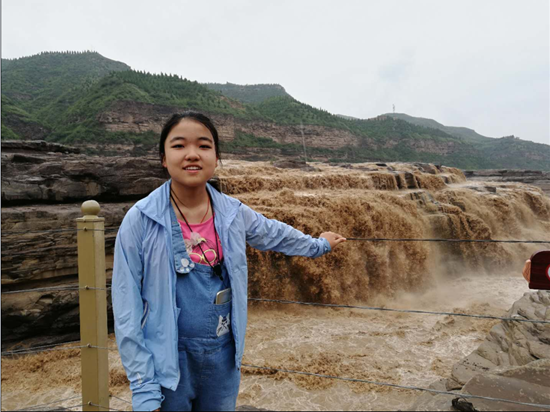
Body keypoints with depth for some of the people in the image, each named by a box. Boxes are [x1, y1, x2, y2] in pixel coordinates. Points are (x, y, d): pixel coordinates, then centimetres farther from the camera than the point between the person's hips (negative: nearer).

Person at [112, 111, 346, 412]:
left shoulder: (234, 213, -5)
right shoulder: (140, 220, -14)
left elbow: (275, 234, 15)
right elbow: (127, 311, -11)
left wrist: (319, 245, 30)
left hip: (224, 358, 3)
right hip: (167, 362, -3)